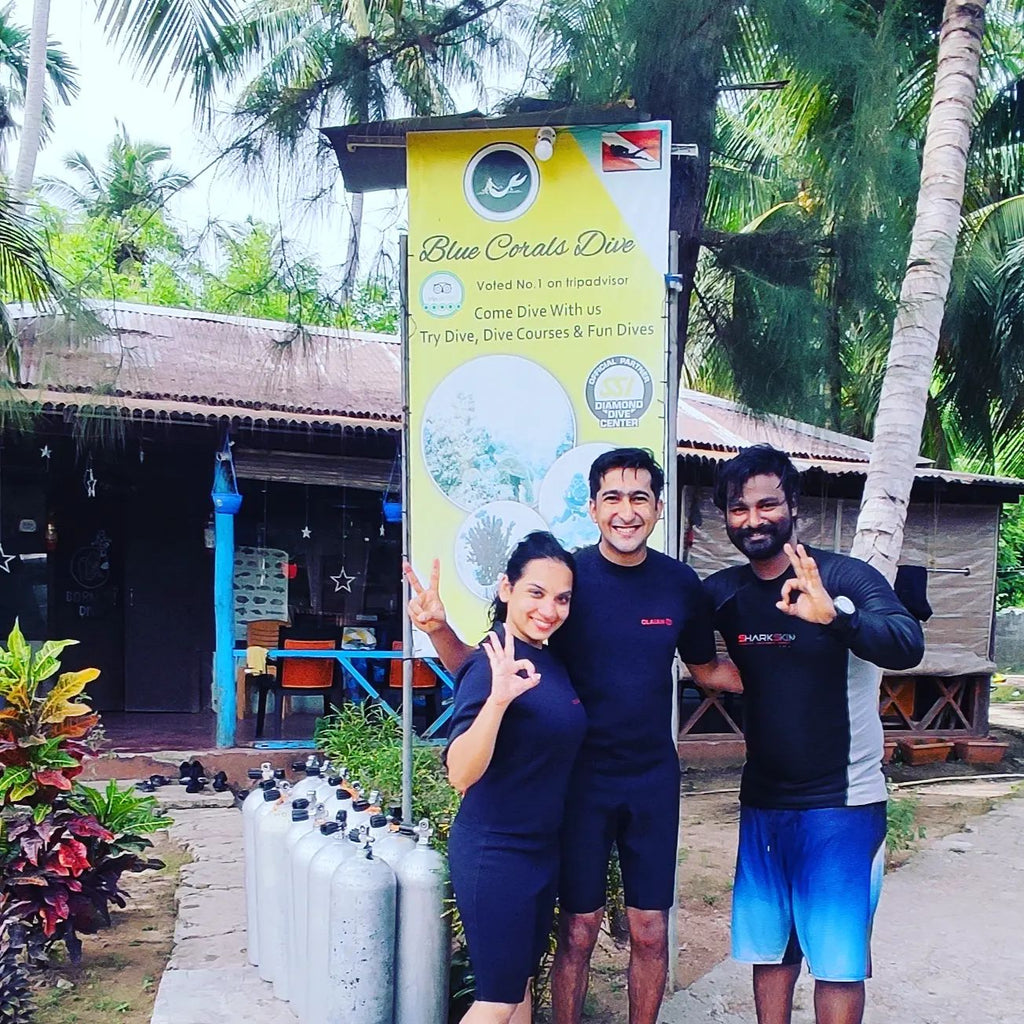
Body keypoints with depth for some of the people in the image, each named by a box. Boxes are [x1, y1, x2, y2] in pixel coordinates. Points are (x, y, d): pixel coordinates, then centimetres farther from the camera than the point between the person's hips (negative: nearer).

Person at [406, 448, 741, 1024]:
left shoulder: (683, 585, -4)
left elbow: (707, 669, 11)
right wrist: (439, 629, -26)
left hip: (654, 780, 2)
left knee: (650, 931, 12)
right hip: (579, 777, -2)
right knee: (578, 930, 9)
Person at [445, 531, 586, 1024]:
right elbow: (460, 774, -31)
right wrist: (498, 697, -44)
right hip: (495, 851, -8)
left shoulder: (550, 662, 4)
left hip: (543, 847, 9)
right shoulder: (494, 662, -20)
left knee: (522, 981, 19)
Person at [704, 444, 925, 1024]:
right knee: (770, 948, 16)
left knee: (838, 960, 1)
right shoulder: (723, 593, 1)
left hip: (841, 803, -5)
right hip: (763, 802, 5)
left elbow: (908, 647, -29)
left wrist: (832, 615, -46)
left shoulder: (846, 578, -13)